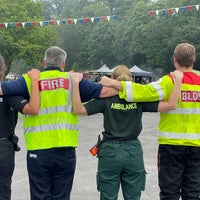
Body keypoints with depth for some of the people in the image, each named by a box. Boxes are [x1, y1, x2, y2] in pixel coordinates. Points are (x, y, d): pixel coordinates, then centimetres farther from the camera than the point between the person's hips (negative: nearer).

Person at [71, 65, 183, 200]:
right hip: (133, 152, 2)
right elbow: (171, 105, -10)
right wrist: (178, 81, -6)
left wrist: (76, 84, -14)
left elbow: (78, 110, -15)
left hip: (110, 151, -1)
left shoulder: (106, 99, -7)